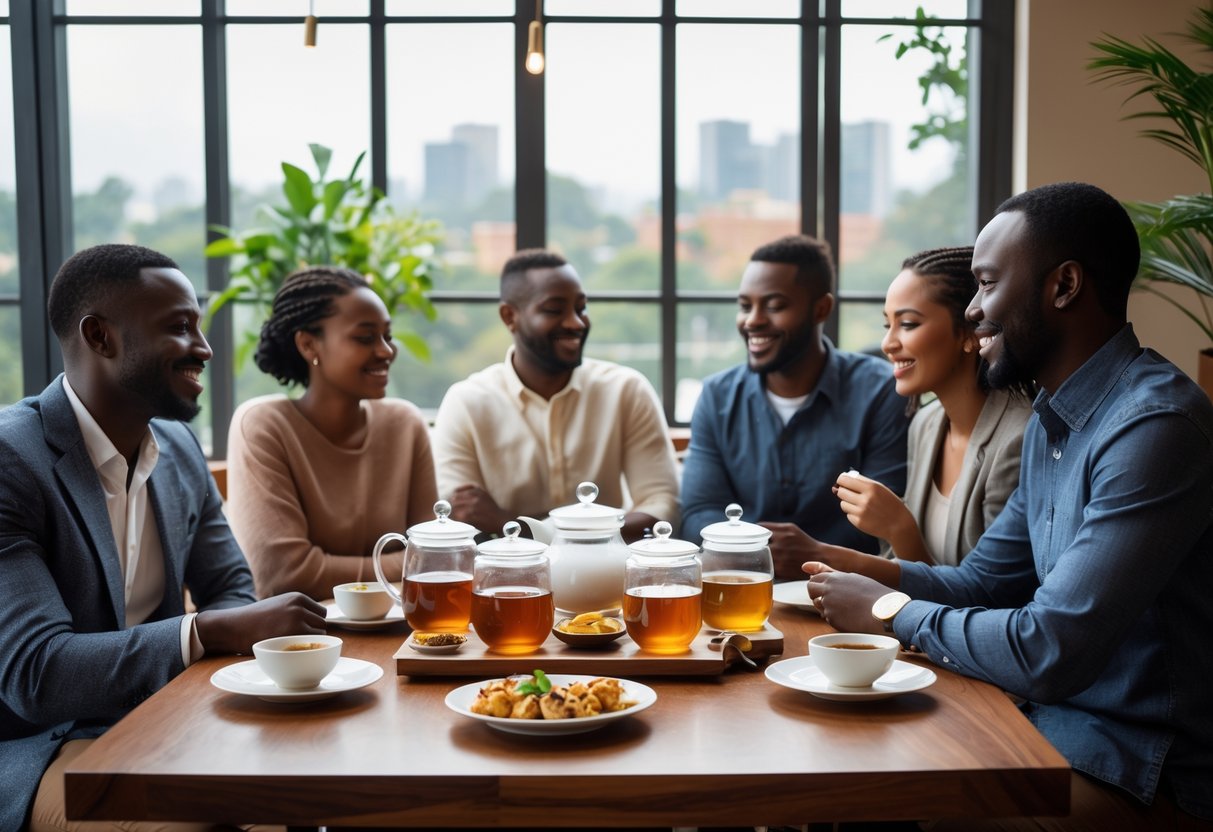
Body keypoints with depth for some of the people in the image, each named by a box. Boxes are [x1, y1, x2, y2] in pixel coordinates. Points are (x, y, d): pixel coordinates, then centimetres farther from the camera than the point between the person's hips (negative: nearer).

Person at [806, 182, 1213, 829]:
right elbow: (983, 580, 15)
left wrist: (891, 611, -12)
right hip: (1052, 722, 8)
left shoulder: (1156, 425, -23)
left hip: (1140, 776, -8)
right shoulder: (1052, 423, 10)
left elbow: (1049, 653, -26)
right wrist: (858, 571, -1)